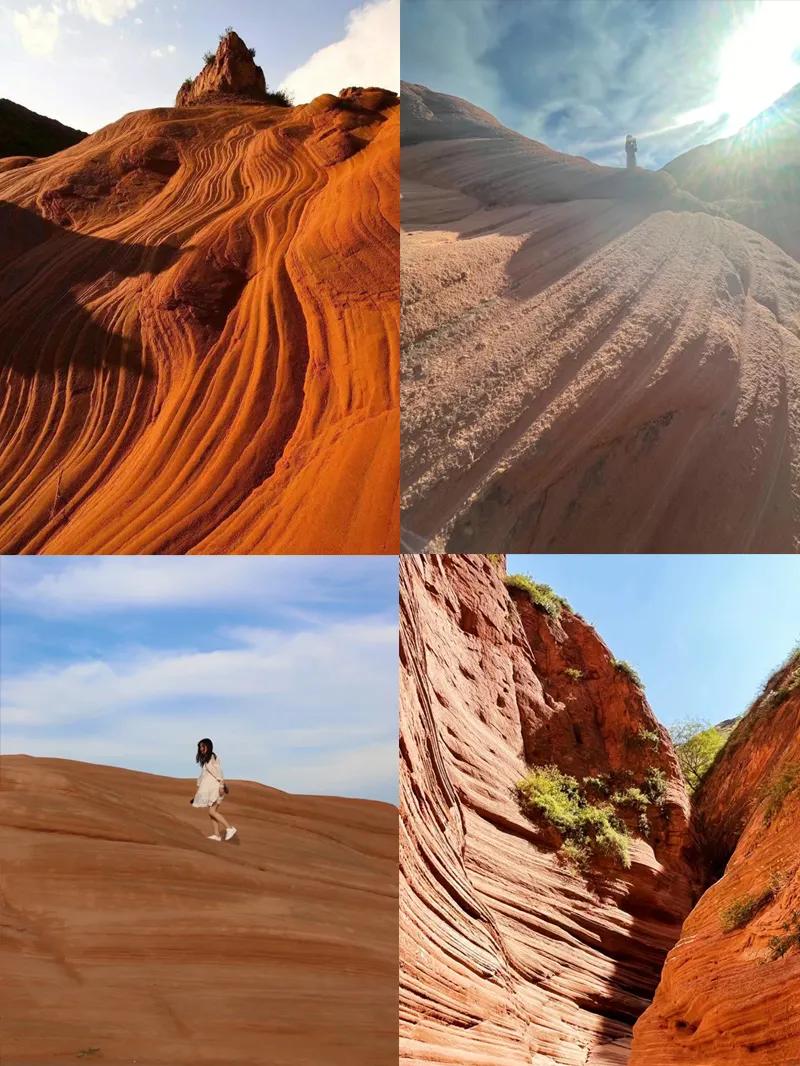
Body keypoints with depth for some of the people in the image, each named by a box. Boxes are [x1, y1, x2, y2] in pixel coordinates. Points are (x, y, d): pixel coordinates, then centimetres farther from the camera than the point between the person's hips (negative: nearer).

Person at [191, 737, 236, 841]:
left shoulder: (213, 757, -12)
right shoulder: (204, 759, 15)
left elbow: (219, 771, -18)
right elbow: (203, 775, 20)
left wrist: (221, 786, -23)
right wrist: (198, 788, 19)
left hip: (215, 788, -9)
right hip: (209, 789, 9)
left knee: (212, 811, -13)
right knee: (211, 812, 6)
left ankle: (229, 828, -11)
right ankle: (217, 834, 9)